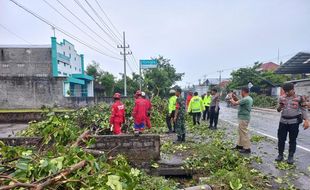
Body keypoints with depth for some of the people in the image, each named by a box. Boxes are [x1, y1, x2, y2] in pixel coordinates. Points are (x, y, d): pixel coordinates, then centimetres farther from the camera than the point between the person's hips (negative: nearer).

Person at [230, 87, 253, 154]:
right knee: (240, 131, 18)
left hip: (243, 118, -10)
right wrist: (235, 97, 12)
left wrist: (231, 98, -5)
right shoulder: (249, 98, 10)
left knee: (244, 133, -3)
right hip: (244, 117, 10)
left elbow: (234, 103, -21)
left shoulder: (245, 99, -22)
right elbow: (240, 102, 19)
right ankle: (240, 145, 29)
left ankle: (247, 148, 5)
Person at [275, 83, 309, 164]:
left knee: (292, 140, 6)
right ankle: (280, 155, 19)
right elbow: (279, 110, 10)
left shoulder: (299, 98, -4)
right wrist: (279, 107, -14)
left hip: (294, 122, -2)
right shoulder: (282, 98, 4)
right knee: (281, 139, 6)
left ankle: (291, 156, 19)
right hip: (283, 121, 3)